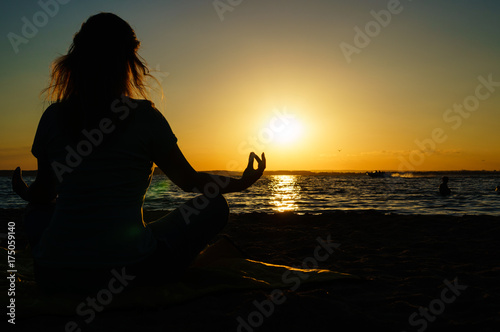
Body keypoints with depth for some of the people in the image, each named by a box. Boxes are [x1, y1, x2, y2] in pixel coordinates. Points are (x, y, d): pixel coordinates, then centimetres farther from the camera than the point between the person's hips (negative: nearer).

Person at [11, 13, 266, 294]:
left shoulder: (53, 116, 2)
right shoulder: (145, 116, -7)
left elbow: (43, 195, 14)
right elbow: (189, 180, 5)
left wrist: (23, 192, 39)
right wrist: (242, 182, 22)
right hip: (131, 266, -4)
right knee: (214, 205, 11)